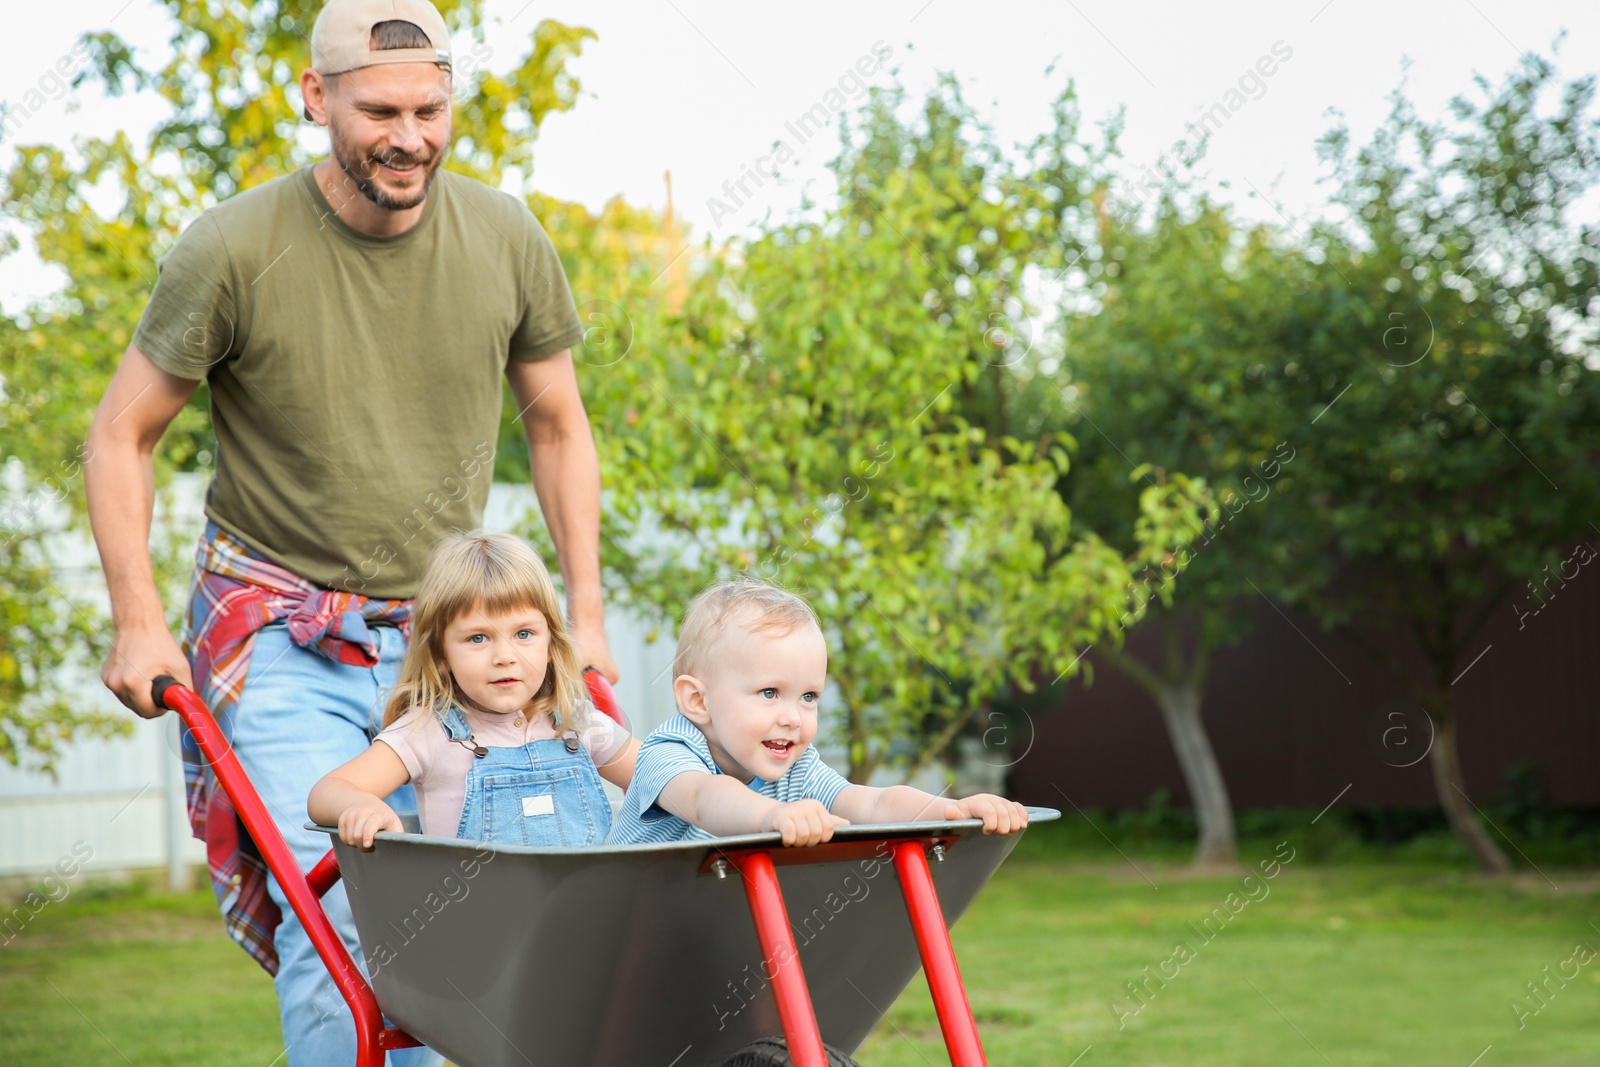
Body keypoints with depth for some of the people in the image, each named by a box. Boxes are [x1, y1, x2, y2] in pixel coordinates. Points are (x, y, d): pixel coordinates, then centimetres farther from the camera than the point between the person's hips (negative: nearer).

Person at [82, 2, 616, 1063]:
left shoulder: (507, 241, -3)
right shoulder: (233, 250, -13)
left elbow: (558, 426, 11)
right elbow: (124, 433, -3)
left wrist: (586, 611, 8)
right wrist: (138, 623, -10)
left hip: (448, 631, 3)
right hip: (284, 631, -3)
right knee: (334, 920, -14)